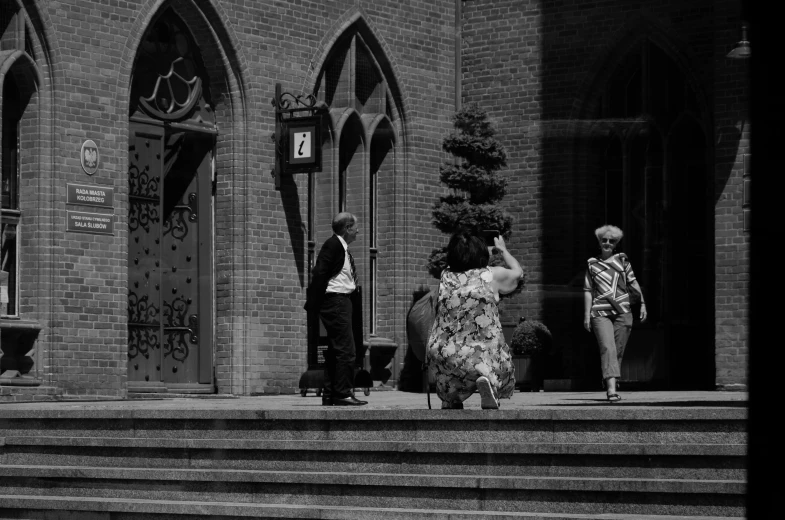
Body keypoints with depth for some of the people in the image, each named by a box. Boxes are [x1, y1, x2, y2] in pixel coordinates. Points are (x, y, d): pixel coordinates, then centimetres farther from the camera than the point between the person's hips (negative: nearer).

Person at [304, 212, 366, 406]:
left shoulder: (343, 248, 18)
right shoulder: (332, 245, -13)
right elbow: (320, 273, -18)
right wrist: (314, 303, -20)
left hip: (343, 301, 10)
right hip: (336, 301, -10)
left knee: (335, 350, 11)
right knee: (346, 349, -12)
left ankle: (329, 395, 14)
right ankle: (343, 393, -11)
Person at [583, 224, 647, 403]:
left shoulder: (622, 260, 10)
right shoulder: (592, 264, 9)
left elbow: (633, 283, 8)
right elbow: (588, 291, 9)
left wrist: (642, 303, -2)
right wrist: (587, 315, 3)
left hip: (622, 311, 2)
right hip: (600, 313, -2)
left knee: (618, 351, 4)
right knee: (607, 348, -17)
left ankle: (608, 382, 20)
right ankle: (611, 389, -29)